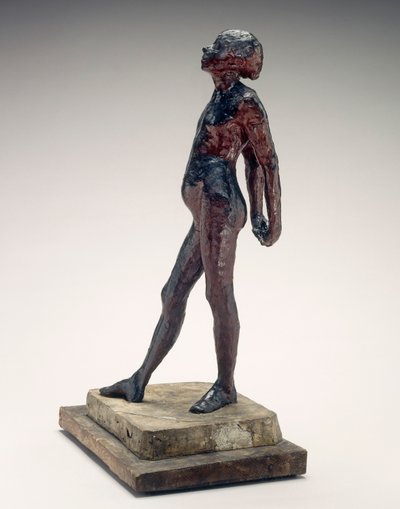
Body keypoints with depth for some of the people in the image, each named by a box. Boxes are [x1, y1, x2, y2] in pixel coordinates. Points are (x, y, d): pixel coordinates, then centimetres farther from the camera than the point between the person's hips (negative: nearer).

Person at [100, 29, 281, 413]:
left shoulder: (246, 101, -6)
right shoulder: (222, 99, 21)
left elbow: (269, 161, -6)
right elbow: (253, 165, 23)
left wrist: (275, 219, -5)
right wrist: (256, 215, 23)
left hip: (219, 210, -10)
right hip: (207, 215, 10)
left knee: (219, 297, -3)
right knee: (172, 295, 11)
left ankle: (225, 387, 10)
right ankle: (138, 383, 19)